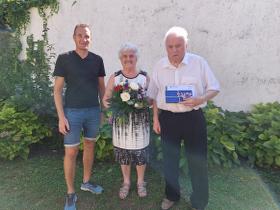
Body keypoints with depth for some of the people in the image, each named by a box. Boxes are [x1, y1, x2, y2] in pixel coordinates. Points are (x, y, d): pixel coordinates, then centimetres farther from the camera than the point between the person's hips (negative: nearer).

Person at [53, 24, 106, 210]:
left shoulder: (97, 60, 5)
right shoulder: (64, 59, -4)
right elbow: (58, 89, -4)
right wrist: (61, 117, -10)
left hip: (94, 111, 4)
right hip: (73, 111, -3)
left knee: (90, 146, 15)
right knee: (71, 152, 2)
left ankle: (86, 182, 35)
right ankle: (71, 193, 20)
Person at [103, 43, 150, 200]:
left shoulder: (145, 77, 1)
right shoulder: (114, 77, 2)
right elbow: (106, 98, 2)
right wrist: (107, 103, -20)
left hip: (140, 121, 0)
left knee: (140, 151, 8)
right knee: (123, 151, 11)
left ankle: (141, 182, 33)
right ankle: (126, 182, 35)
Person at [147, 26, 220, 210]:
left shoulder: (199, 62, -5)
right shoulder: (160, 66, 3)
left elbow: (214, 88, -1)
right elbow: (154, 95, 8)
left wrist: (199, 100, -20)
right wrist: (156, 118, 5)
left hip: (193, 118, -2)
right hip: (168, 118, 3)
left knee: (198, 161, 7)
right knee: (169, 159, 15)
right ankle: (172, 195, 38)